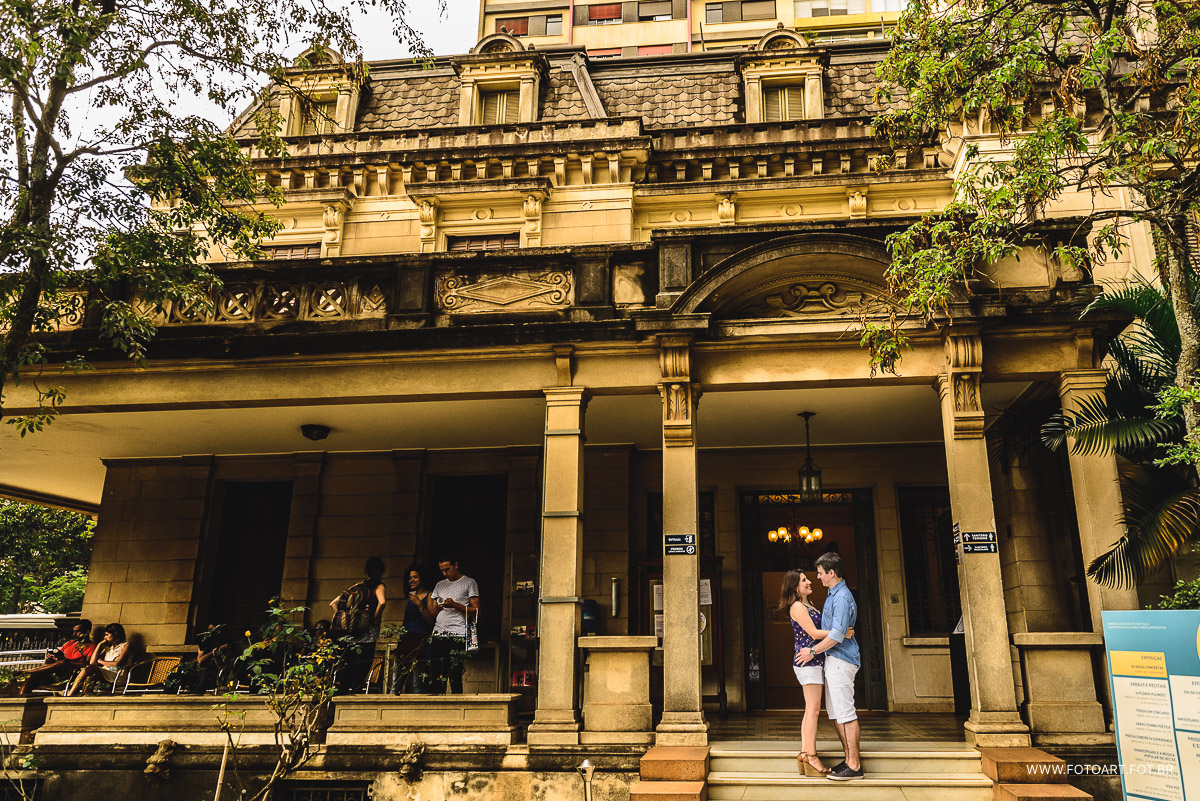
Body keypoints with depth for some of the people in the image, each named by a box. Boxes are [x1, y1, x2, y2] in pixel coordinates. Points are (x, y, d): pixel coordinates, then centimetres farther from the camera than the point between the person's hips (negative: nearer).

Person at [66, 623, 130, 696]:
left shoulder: (125, 645, 4)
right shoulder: (108, 647, 26)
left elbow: (117, 664, -9)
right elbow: (92, 662, 16)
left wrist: (101, 661, 2)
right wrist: (99, 645, 11)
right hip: (103, 673, 6)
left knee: (89, 668, -27)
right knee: (88, 678, -28)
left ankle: (69, 695, -29)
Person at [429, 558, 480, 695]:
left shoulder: (469, 583, 6)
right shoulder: (440, 585, 21)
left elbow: (476, 611, 0)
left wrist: (455, 605, -11)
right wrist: (438, 608, 1)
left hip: (457, 636, -5)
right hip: (438, 634, 5)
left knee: (454, 675, -9)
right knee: (435, 674, -2)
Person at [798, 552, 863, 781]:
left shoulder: (842, 597, -17)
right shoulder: (833, 595, 16)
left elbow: (837, 634, -21)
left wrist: (813, 651, -14)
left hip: (841, 660, -11)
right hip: (833, 659, 11)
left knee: (845, 712, -8)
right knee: (835, 713, 12)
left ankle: (854, 766, -4)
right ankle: (849, 759, 18)